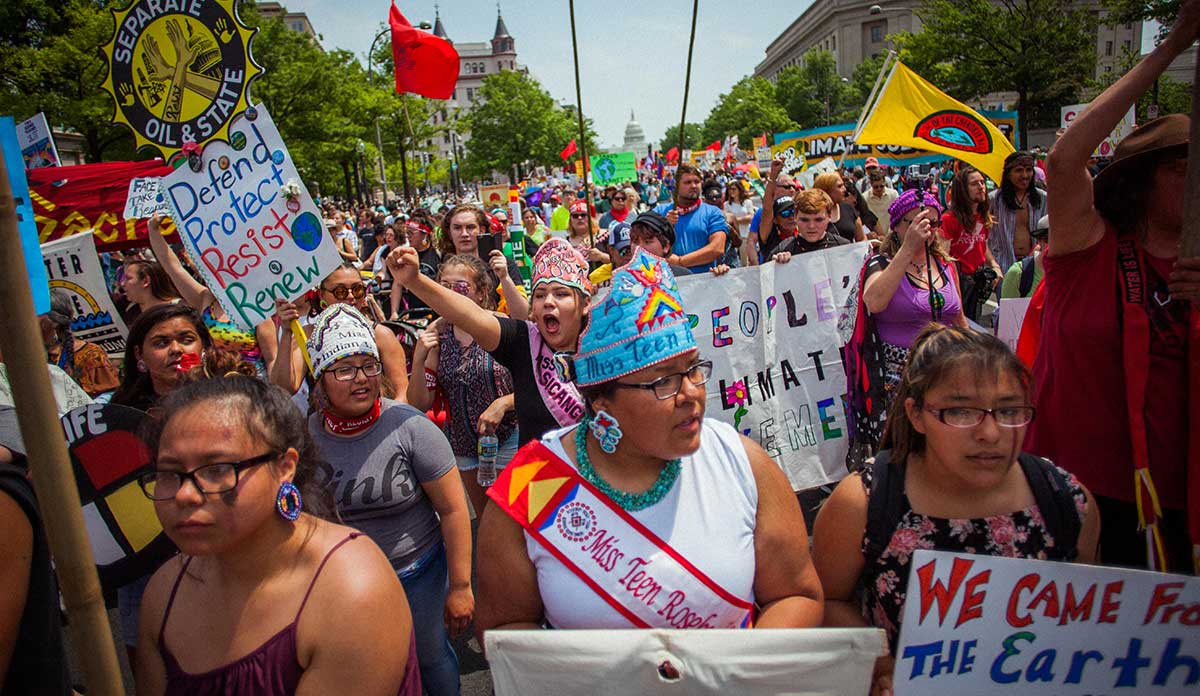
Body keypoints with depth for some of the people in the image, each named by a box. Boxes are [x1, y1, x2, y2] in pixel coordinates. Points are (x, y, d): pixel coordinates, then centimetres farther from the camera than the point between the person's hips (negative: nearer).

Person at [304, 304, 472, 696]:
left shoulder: (409, 428, -19)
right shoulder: (307, 433, -8)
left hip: (417, 574, -3)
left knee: (429, 657, 15)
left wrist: (460, 587, -13)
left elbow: (453, 509, -16)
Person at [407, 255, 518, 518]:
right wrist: (419, 359, -18)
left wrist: (503, 403, -27)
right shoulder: (435, 333, -6)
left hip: (507, 437, -4)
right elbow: (419, 404, -5)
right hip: (462, 443, 5)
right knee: (484, 519, 23)